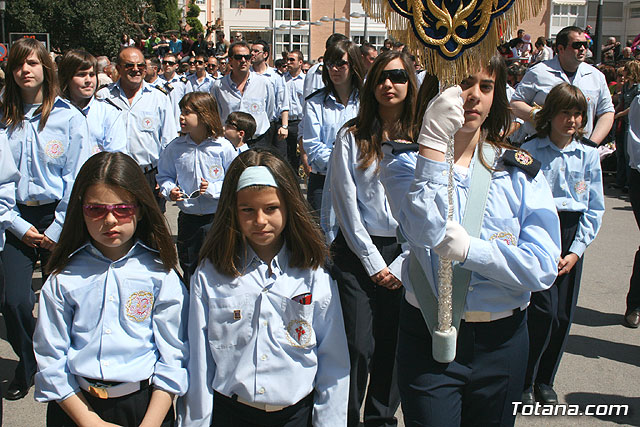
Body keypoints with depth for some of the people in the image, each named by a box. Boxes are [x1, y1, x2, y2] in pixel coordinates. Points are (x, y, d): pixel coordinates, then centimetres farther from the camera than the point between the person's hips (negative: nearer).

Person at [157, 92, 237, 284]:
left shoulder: (223, 147, -9)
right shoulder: (174, 148, -1)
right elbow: (164, 176, 9)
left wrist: (213, 189, -18)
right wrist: (170, 191, -11)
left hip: (218, 216, -2)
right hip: (188, 217, 3)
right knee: (188, 265, 14)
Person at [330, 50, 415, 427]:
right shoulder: (352, 137, 0)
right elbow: (347, 205, -3)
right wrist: (373, 261, -6)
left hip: (406, 253, 2)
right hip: (358, 251, -1)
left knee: (392, 345, 9)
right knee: (358, 347, -1)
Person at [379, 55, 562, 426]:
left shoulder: (519, 170, 0)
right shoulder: (406, 161, -5)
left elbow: (544, 267, -9)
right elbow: (425, 230, -25)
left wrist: (469, 249, -20)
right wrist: (434, 141, -29)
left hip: (501, 340, 3)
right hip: (429, 336, -2)